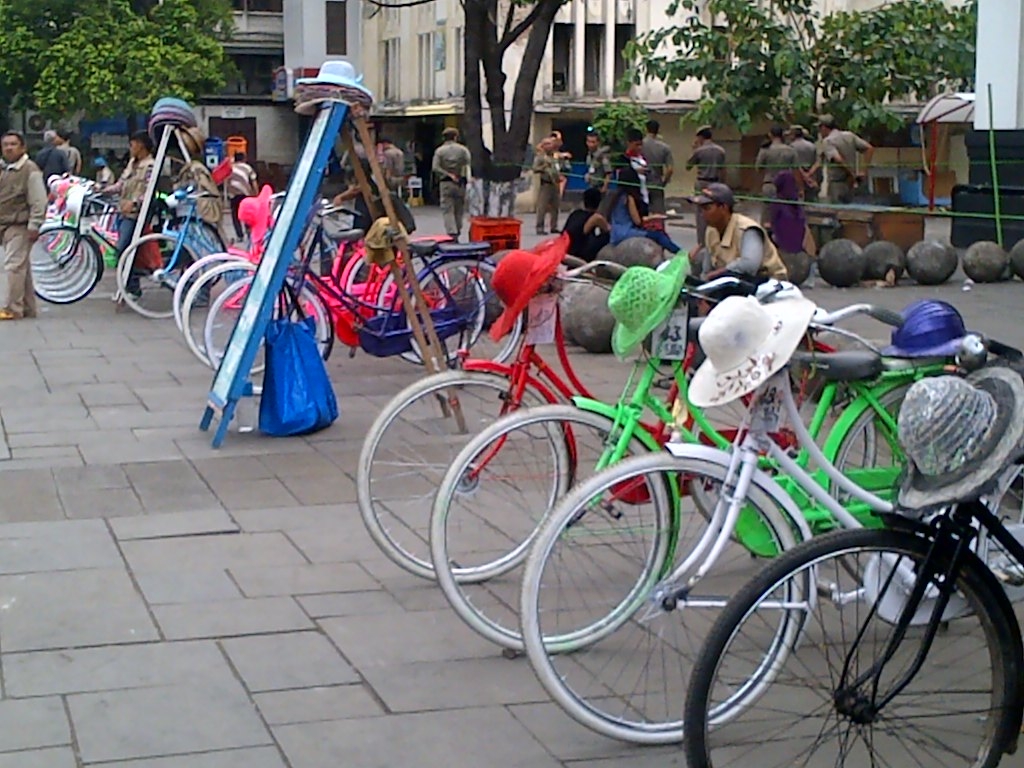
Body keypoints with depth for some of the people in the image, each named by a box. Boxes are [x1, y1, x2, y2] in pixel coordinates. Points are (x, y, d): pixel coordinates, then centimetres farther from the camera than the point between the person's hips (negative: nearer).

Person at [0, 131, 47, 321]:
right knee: (22, 267, 13)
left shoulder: (30, 170, -10)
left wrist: (34, 226, -19)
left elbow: (38, 201, -14)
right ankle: (28, 308, 19)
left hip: (20, 227, -9)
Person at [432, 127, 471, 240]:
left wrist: (448, 174, -7)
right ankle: (457, 232, 16)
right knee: (459, 210, 12)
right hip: (460, 183, 1)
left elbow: (435, 168, -9)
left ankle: (452, 233, -15)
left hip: (445, 183, -1)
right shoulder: (463, 149, 3)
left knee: (448, 210, -2)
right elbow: (469, 163, -8)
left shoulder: (439, 151, 1)